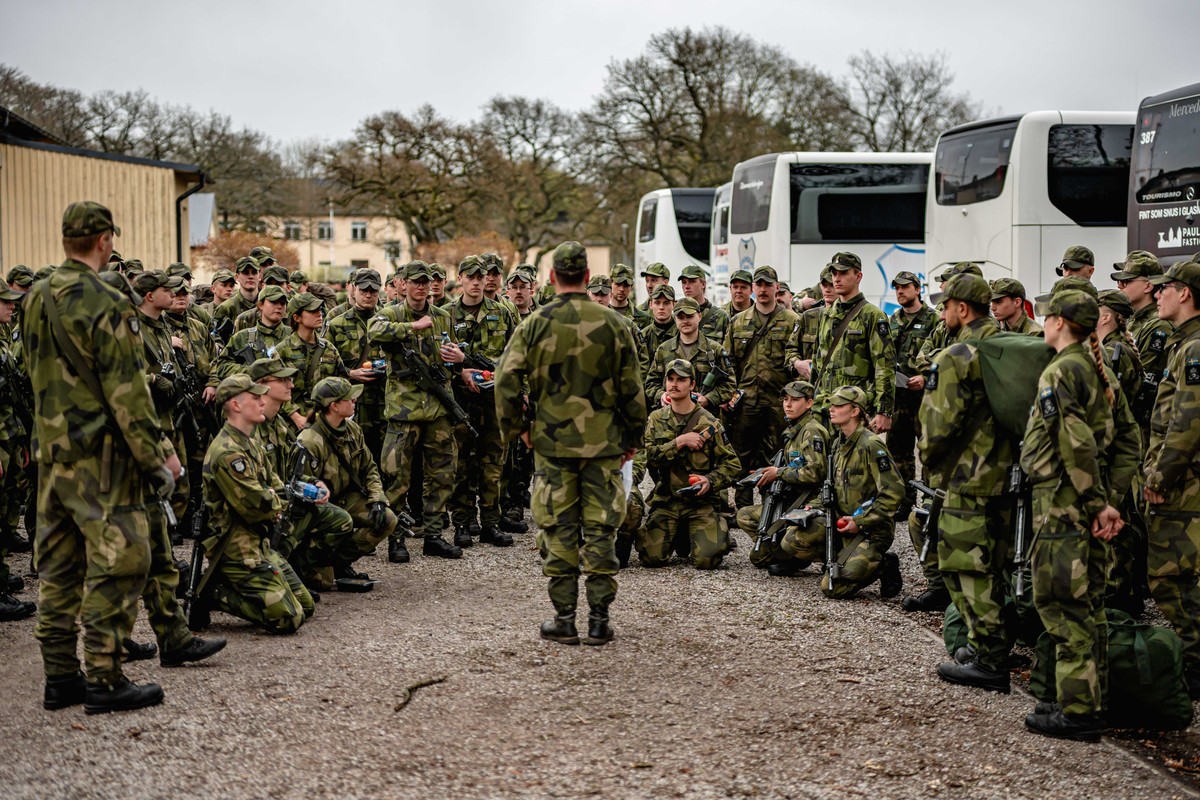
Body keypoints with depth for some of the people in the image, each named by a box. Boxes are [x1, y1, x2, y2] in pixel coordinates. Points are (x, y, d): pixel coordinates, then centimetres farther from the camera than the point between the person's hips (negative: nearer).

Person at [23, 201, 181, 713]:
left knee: (58, 566, 12)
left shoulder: (36, 300, 9)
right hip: (100, 456, -8)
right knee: (118, 563, -2)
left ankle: (59, 676, 18)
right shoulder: (107, 305, -16)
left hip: (50, 453, 8)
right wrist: (158, 455, -12)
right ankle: (104, 680, 0)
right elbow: (127, 394, -17)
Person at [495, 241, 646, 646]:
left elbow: (506, 381, -7)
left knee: (558, 530, 6)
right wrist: (632, 437, 12)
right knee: (600, 530, 6)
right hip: (603, 442, 1)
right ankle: (599, 620, 8)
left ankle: (564, 619, 9)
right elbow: (632, 388, 2)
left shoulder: (535, 324, -4)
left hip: (551, 441, 0)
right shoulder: (612, 323, -2)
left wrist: (516, 427, 6)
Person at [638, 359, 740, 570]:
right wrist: (679, 442, -16)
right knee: (652, 557, -15)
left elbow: (732, 465, 0)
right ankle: (676, 537, 19)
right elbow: (649, 457, -6)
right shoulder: (656, 419, 7)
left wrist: (710, 481, -17)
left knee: (706, 560, -19)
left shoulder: (708, 423, 1)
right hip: (666, 500, 2)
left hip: (702, 502, -2)